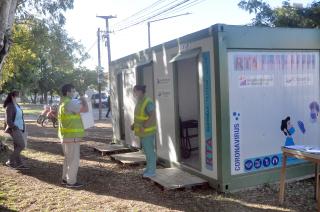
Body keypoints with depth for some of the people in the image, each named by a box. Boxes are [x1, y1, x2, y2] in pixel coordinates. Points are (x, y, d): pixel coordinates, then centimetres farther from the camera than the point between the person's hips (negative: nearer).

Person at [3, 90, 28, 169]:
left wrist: (23, 128, 10)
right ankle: (10, 161, 0)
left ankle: (18, 164, 12)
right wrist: (15, 128, -17)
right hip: (14, 129, -8)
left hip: (19, 129, 8)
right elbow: (8, 121, -16)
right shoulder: (10, 107, -11)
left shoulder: (17, 106, 14)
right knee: (22, 146, -10)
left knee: (17, 147, 9)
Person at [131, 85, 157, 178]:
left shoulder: (148, 102, -20)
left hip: (148, 131, -9)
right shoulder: (140, 102, 9)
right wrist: (134, 124, 11)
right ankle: (149, 168, 28)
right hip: (143, 132, 9)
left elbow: (153, 116, -24)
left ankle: (152, 171, 9)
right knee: (147, 151, 17)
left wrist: (144, 126, -28)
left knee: (150, 151, 0)